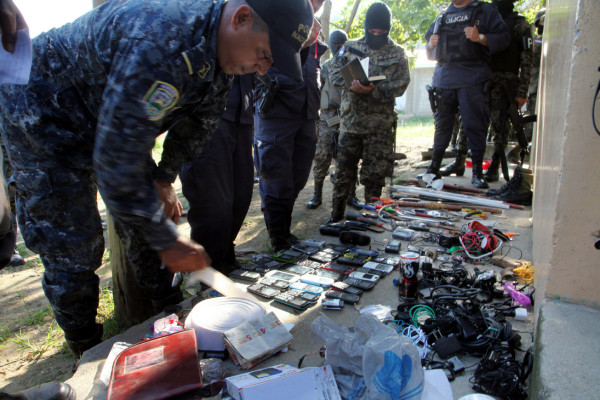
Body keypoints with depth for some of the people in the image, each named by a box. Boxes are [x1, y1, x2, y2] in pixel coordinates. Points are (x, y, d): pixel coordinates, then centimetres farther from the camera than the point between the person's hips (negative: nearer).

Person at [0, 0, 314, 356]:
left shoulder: (220, 46, -10)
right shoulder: (161, 44, -39)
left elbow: (198, 122, 5)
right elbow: (117, 162, -37)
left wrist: (164, 179, 3)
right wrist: (168, 241, -28)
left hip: (106, 118, 8)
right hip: (44, 115, -7)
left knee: (155, 210, 5)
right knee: (72, 246, -6)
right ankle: (89, 352, 15)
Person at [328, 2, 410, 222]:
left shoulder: (397, 54, 5)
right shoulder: (351, 47, 10)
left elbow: (400, 86, -4)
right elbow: (335, 74, 7)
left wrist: (374, 89, -21)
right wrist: (351, 84, -15)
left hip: (380, 124, -2)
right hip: (350, 119, 2)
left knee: (374, 173, 3)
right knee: (343, 168, 7)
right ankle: (337, 212, 21)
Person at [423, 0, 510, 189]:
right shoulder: (442, 16, 20)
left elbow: (504, 37, 0)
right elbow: (430, 53, 25)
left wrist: (481, 38, -16)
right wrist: (431, 46, 3)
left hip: (473, 79, -4)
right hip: (444, 77, 4)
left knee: (475, 125, -5)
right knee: (441, 124, 8)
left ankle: (478, 172, 2)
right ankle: (434, 168, 16)